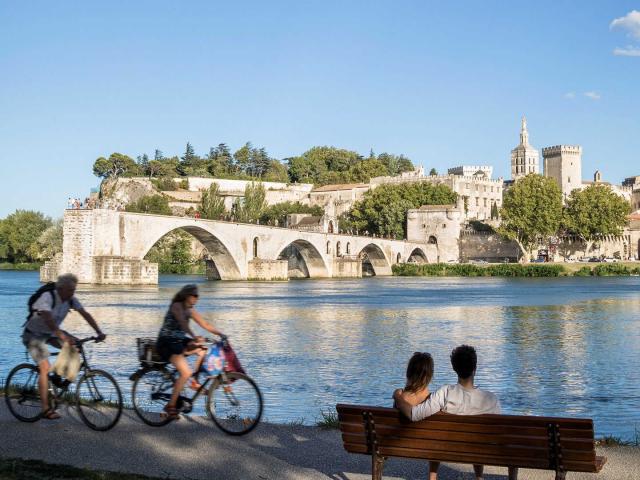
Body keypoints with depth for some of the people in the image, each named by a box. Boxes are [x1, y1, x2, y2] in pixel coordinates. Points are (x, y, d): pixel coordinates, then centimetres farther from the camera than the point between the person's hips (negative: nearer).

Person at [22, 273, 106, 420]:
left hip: (50, 333, 7)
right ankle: (45, 410, -13)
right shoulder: (47, 297, -29)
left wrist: (99, 332, -26)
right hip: (34, 335, -7)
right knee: (46, 368, -18)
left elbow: (85, 314, -14)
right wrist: (63, 336, -56)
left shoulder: (70, 299, -10)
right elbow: (48, 320, -44)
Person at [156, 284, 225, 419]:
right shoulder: (177, 306, -14)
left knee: (204, 351, -8)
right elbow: (183, 323, -32)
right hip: (167, 343, -8)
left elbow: (205, 325, 9)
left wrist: (220, 334, -5)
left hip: (179, 342, 8)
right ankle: (171, 405, -13)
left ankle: (195, 381, 5)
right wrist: (194, 338, -47)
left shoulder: (190, 310, 10)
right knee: (186, 372, -22)